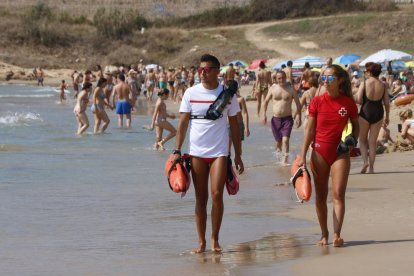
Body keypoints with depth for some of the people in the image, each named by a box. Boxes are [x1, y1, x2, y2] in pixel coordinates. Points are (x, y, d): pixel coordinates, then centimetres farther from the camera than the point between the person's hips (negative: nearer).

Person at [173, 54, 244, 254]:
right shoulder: (191, 93, 2)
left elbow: (234, 126, 8)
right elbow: (183, 123, 3)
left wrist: (238, 155, 7)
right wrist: (177, 150, -6)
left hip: (219, 152, -1)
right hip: (197, 152, 1)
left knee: (216, 194, -10)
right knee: (200, 198, 4)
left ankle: (215, 239, 4)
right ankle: (201, 241, 9)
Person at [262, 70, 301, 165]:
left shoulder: (291, 89, -3)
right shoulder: (273, 88, 2)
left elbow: (298, 104, 1)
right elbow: (266, 101, 12)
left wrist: (298, 117, -7)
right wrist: (264, 114, 2)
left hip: (287, 119, -2)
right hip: (276, 119, 3)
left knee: (285, 139, -16)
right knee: (278, 140, 11)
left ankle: (285, 159, -15)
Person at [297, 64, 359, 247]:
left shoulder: (348, 103, -2)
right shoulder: (317, 101, -1)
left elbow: (355, 125, 12)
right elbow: (309, 129, 1)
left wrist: (353, 140, -9)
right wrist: (303, 155, -3)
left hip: (340, 152, -1)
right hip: (320, 152, 1)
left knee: (338, 194, -9)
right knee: (320, 196, 5)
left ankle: (337, 234, -12)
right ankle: (324, 234, 14)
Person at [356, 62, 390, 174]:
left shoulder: (364, 83, -9)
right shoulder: (382, 85, 0)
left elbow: (359, 100, -14)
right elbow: (387, 103, 3)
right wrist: (387, 116, 14)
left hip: (365, 112, -3)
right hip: (378, 113, 3)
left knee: (362, 139, 14)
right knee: (373, 141, 10)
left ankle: (365, 161, -7)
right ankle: (371, 167, 8)